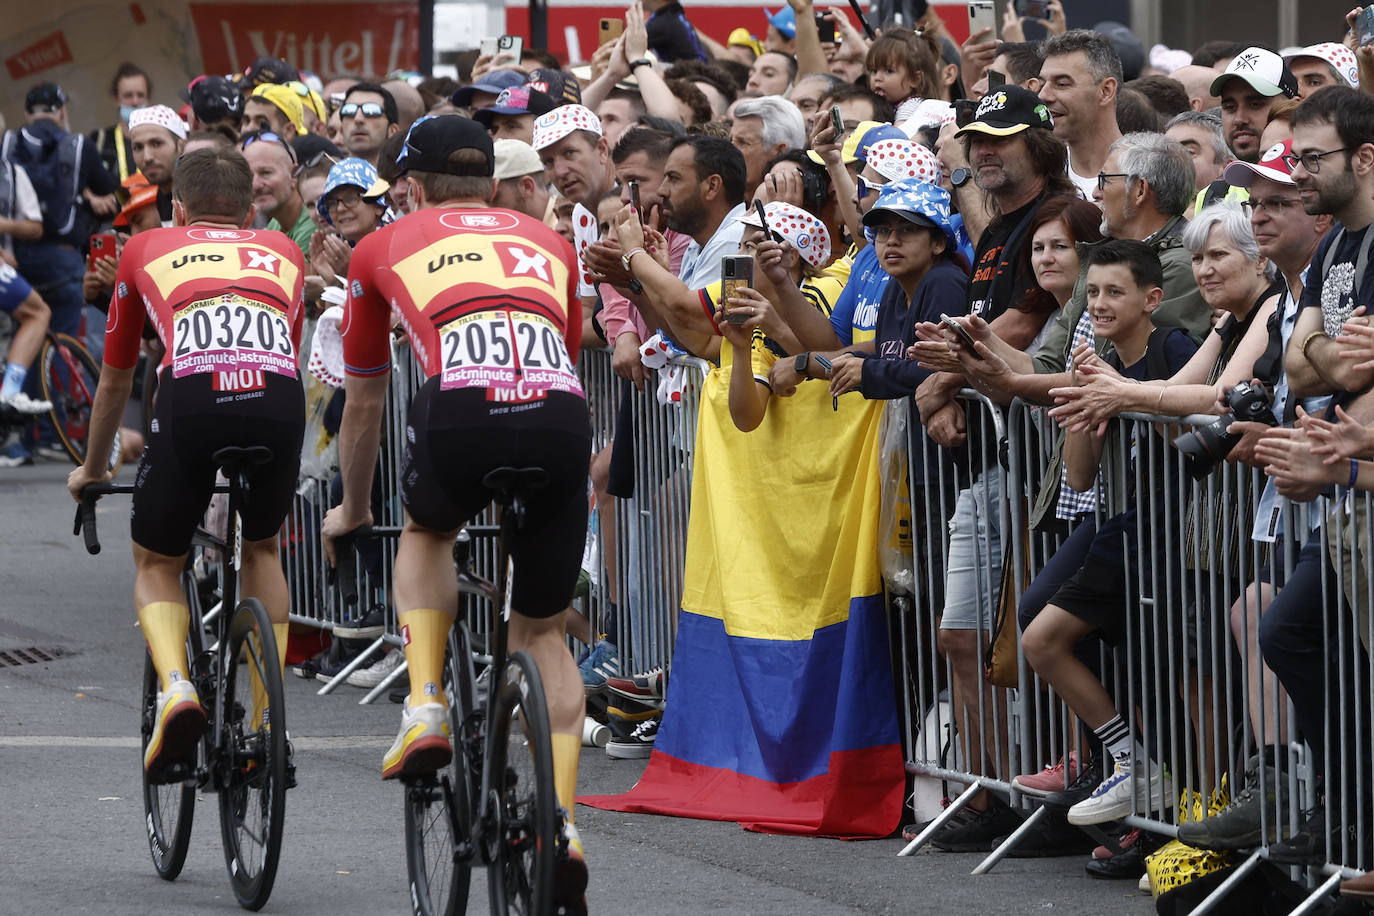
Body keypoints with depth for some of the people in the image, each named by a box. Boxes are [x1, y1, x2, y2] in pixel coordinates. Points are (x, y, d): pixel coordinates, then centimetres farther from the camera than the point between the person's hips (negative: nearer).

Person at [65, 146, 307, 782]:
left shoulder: (147, 249, 30)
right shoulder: (283, 253, 34)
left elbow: (115, 380, 40)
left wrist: (91, 469, 56)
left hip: (192, 395, -2)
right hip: (279, 397, 2)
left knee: (156, 563, 21)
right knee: (262, 548, 30)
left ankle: (175, 687, -7)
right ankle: (265, 720, 21)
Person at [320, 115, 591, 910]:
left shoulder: (386, 247, 26)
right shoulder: (548, 242, 32)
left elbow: (364, 402, 36)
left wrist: (353, 510, 52)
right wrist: (555, 477, 63)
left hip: (462, 409, -2)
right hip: (561, 413, 2)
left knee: (427, 535, 33)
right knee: (542, 634, 18)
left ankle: (427, 709, 13)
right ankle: (563, 821, 3)